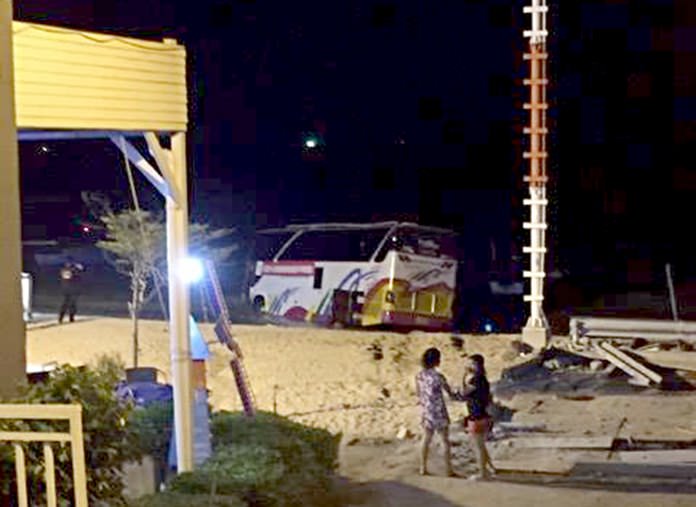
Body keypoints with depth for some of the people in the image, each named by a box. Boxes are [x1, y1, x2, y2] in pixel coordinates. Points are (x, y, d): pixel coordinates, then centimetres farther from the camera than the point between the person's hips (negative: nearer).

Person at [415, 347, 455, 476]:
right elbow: (450, 393, -9)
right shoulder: (438, 376, -19)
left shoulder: (419, 375, -3)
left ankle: (423, 468, 18)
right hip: (439, 412, -5)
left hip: (426, 411, 5)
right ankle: (448, 469, 11)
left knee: (426, 439, 14)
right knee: (445, 440, 6)